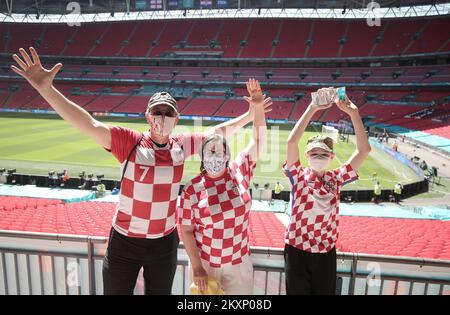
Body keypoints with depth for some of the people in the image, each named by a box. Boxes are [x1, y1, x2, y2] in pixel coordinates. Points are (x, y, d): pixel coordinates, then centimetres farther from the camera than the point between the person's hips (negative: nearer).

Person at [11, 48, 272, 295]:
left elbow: (220, 131, 7)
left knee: (160, 292, 23)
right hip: (125, 241, -2)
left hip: (165, 243, 3)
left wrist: (249, 116, 11)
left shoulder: (182, 145, -5)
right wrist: (46, 89, -37)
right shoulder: (129, 142, -15)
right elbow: (90, 125, -27)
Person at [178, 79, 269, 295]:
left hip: (239, 264, 2)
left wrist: (258, 107, -21)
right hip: (205, 264, -1)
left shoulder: (240, 171, -8)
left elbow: (258, 140, -11)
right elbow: (186, 230, -9)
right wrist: (196, 267, -11)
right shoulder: (192, 188, -13)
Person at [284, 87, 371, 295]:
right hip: (296, 251, -3)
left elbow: (364, 149, -7)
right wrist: (312, 108, -25)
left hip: (326, 253, 3)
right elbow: (291, 142, -24)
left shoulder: (336, 179, 1)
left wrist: (353, 113, -13)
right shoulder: (298, 176, -8)